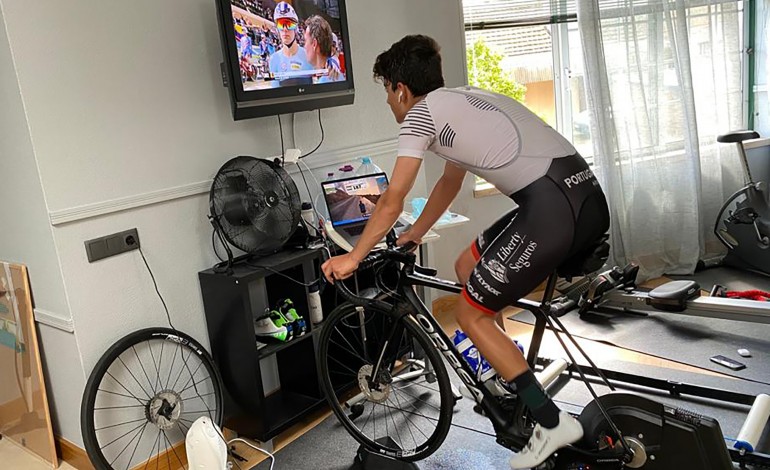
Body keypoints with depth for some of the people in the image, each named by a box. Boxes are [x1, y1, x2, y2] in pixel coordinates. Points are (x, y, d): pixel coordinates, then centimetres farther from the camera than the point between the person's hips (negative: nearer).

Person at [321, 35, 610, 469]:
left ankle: (552, 422, 7)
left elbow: (392, 202, 4)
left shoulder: (421, 113, 3)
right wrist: (414, 235, 46)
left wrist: (353, 258, 16)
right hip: (590, 198, 9)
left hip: (552, 209, -9)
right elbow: (449, 183, 38)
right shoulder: (465, 100, 28)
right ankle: (511, 382, 31)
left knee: (471, 315, 6)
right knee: (468, 267, 23)